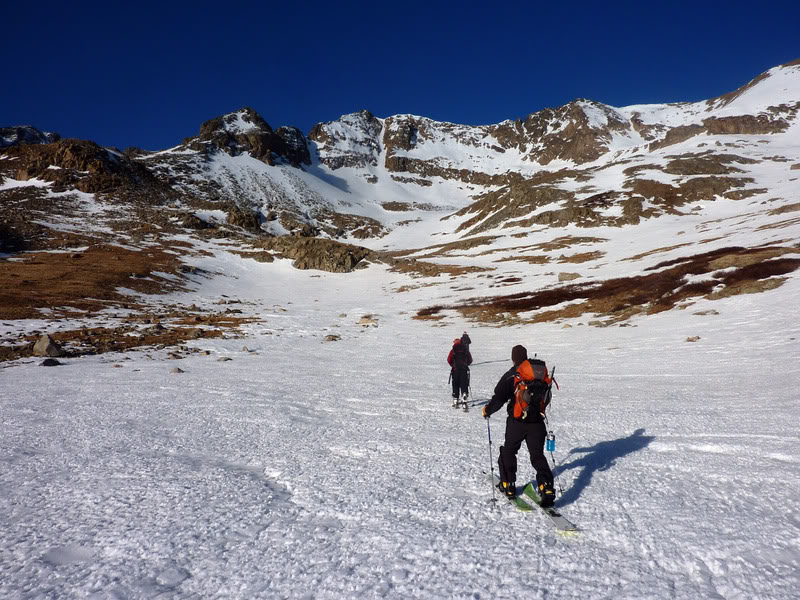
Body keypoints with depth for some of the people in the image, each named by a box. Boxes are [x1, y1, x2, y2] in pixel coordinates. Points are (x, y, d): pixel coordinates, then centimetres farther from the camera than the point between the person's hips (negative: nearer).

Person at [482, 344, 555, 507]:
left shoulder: (510, 375, -10)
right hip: (537, 421, 4)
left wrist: (487, 410, 6)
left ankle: (508, 485, 21)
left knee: (508, 451, 17)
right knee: (538, 455, 10)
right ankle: (546, 487, -7)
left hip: (517, 421, -3)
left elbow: (499, 398, -11)